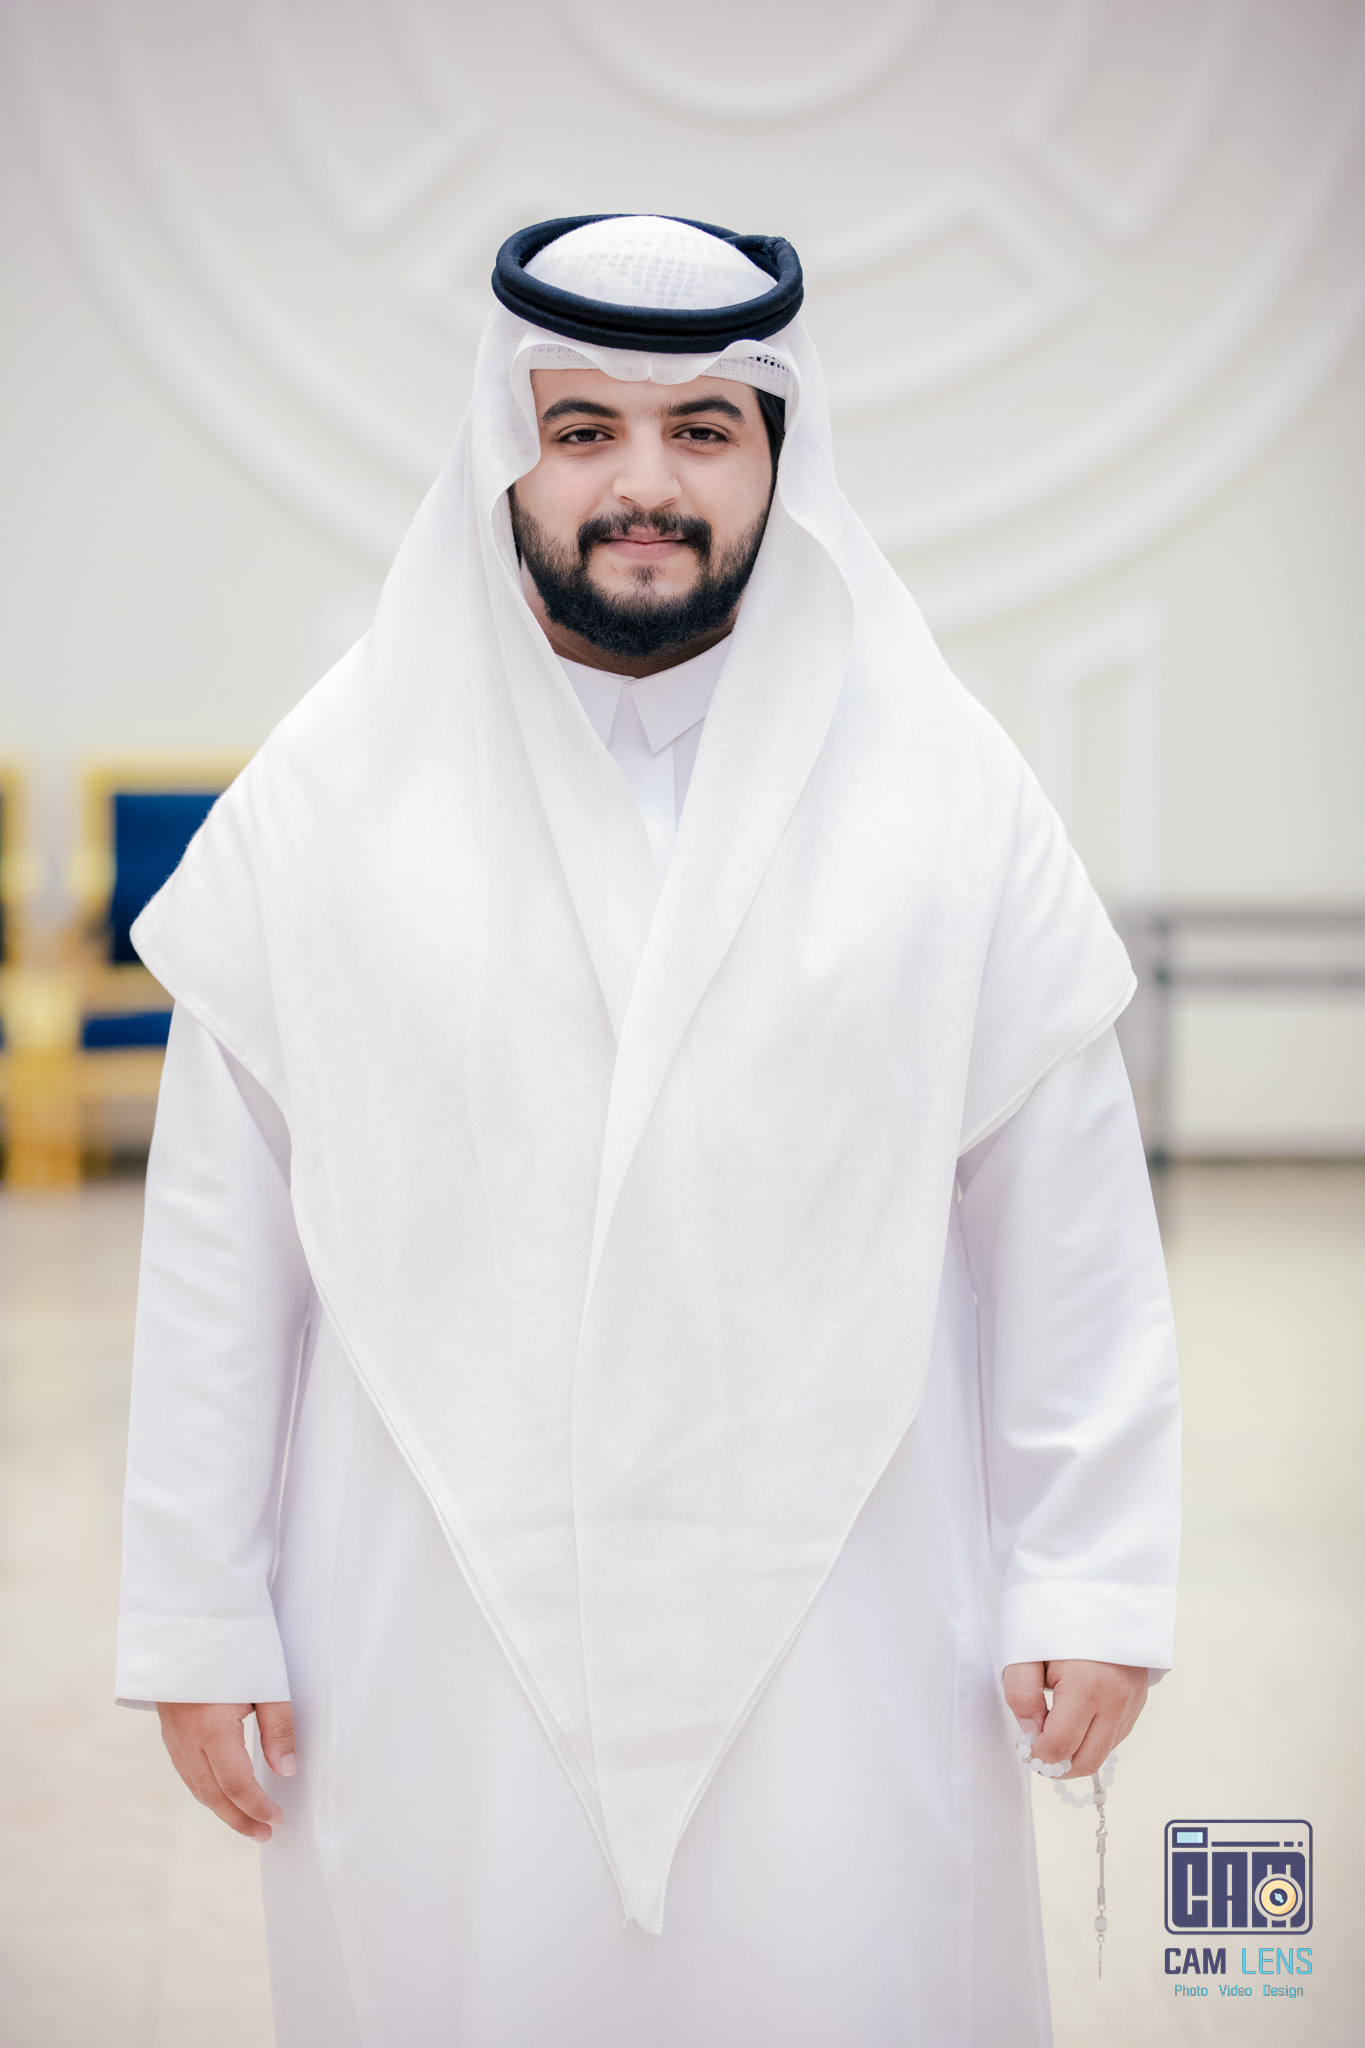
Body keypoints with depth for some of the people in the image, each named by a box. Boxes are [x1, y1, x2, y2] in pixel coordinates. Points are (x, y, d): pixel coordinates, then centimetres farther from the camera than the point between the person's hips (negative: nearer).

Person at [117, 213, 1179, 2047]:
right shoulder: (329, 799, 0)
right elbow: (218, 1246, 1)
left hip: (835, 1623, 0)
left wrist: (1090, 1581, 1)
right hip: (443, 1624, 0)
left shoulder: (948, 796, 1)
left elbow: (1066, 1214, 3)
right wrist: (201, 1617, 1)